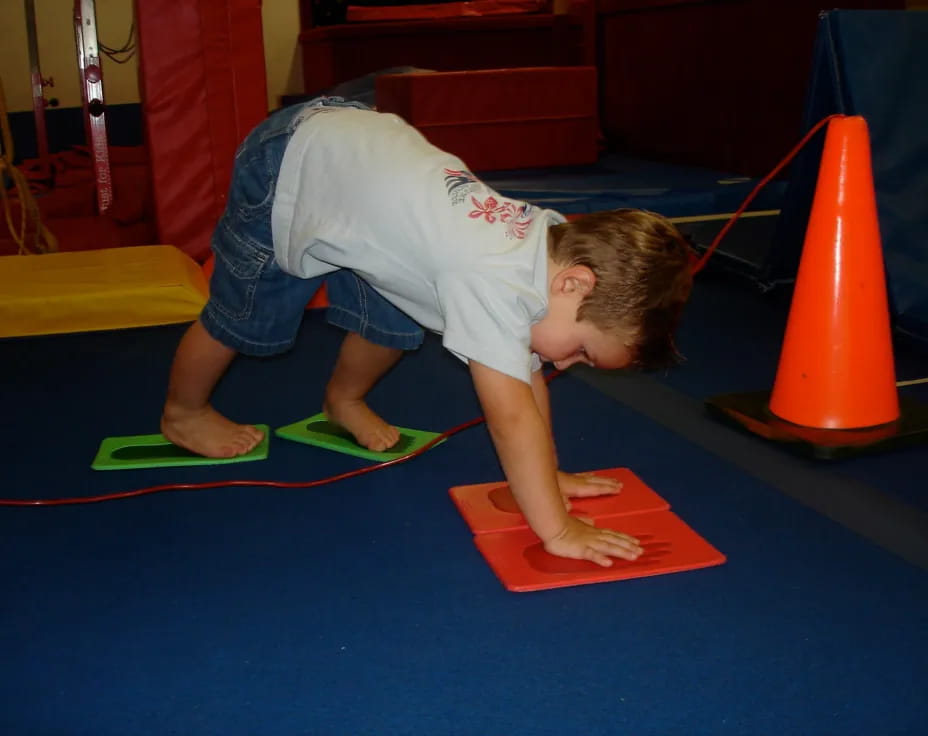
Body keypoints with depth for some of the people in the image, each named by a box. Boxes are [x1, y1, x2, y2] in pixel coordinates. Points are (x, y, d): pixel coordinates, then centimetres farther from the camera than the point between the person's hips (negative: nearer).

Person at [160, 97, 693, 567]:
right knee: (245, 321, 9)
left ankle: (344, 400, 41)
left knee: (395, 325, 13)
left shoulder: (553, 242, -11)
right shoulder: (494, 281, -38)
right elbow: (512, 417, -39)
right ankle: (185, 411, 36)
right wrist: (558, 530, -36)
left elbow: (527, 374, -4)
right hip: (289, 162, -7)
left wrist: (545, 476, -6)